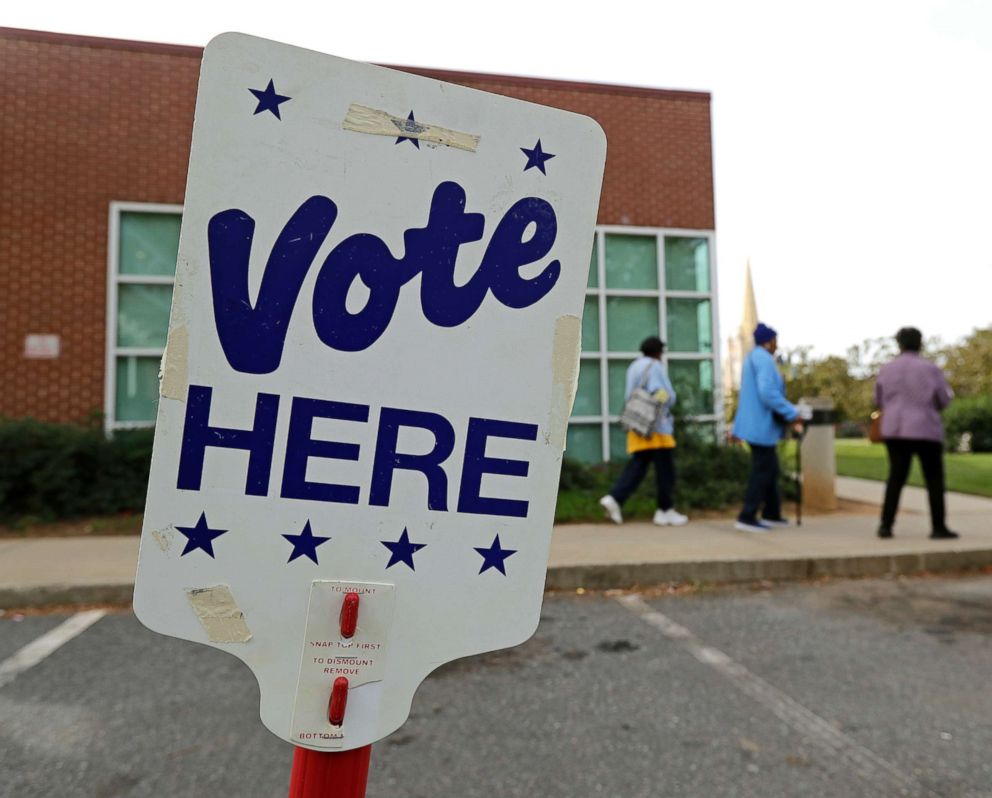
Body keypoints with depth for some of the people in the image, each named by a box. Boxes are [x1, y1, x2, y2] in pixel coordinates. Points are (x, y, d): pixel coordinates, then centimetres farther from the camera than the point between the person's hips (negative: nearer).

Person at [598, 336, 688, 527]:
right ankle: (665, 511, 10)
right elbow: (669, 397, -9)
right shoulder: (655, 367, -8)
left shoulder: (633, 367, 14)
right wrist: (664, 402, 12)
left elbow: (628, 395, 14)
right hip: (657, 425, -7)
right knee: (665, 469, 3)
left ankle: (614, 498, -8)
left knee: (637, 465, 8)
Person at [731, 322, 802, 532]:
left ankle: (771, 514, 24)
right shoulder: (763, 359, -14)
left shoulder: (752, 358, 18)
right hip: (762, 425, -10)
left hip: (754, 424, 10)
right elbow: (768, 393, -26)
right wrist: (792, 414, -19)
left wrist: (738, 429, 22)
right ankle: (746, 518, -1)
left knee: (771, 469, 16)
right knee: (762, 472, -4)